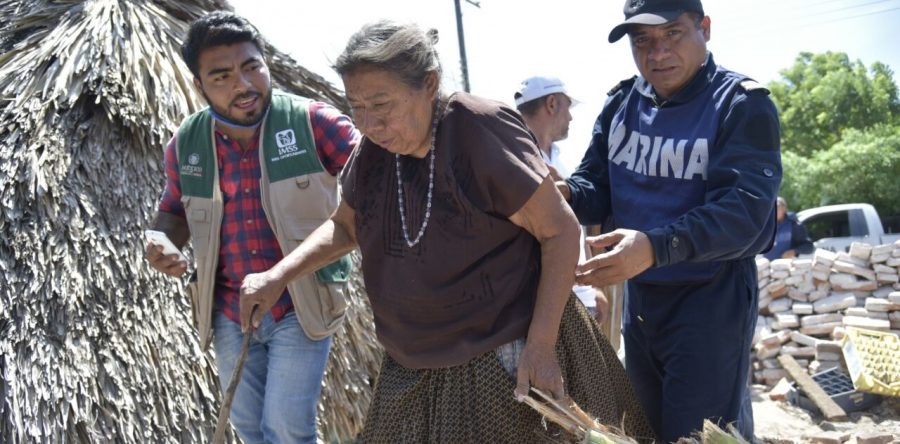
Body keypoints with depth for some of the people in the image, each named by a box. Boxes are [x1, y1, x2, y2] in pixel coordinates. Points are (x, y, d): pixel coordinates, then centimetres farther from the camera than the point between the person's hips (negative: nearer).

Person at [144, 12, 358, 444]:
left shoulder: (311, 122, -15)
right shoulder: (186, 144, -1)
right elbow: (175, 210, 15)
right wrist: (160, 244, -8)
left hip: (300, 306, -4)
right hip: (229, 311, 5)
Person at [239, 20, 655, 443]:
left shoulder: (480, 129, -19)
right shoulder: (373, 150, -1)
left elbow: (560, 230, -15)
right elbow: (344, 227, 16)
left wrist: (541, 344, -19)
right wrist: (278, 276, 0)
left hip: (511, 358, -6)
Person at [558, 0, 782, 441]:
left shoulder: (742, 104, -15)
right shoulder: (621, 103, 3)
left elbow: (743, 209, -27)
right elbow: (597, 186, 3)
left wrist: (655, 247, -43)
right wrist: (565, 193, -22)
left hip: (712, 297, -6)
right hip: (640, 296, 7)